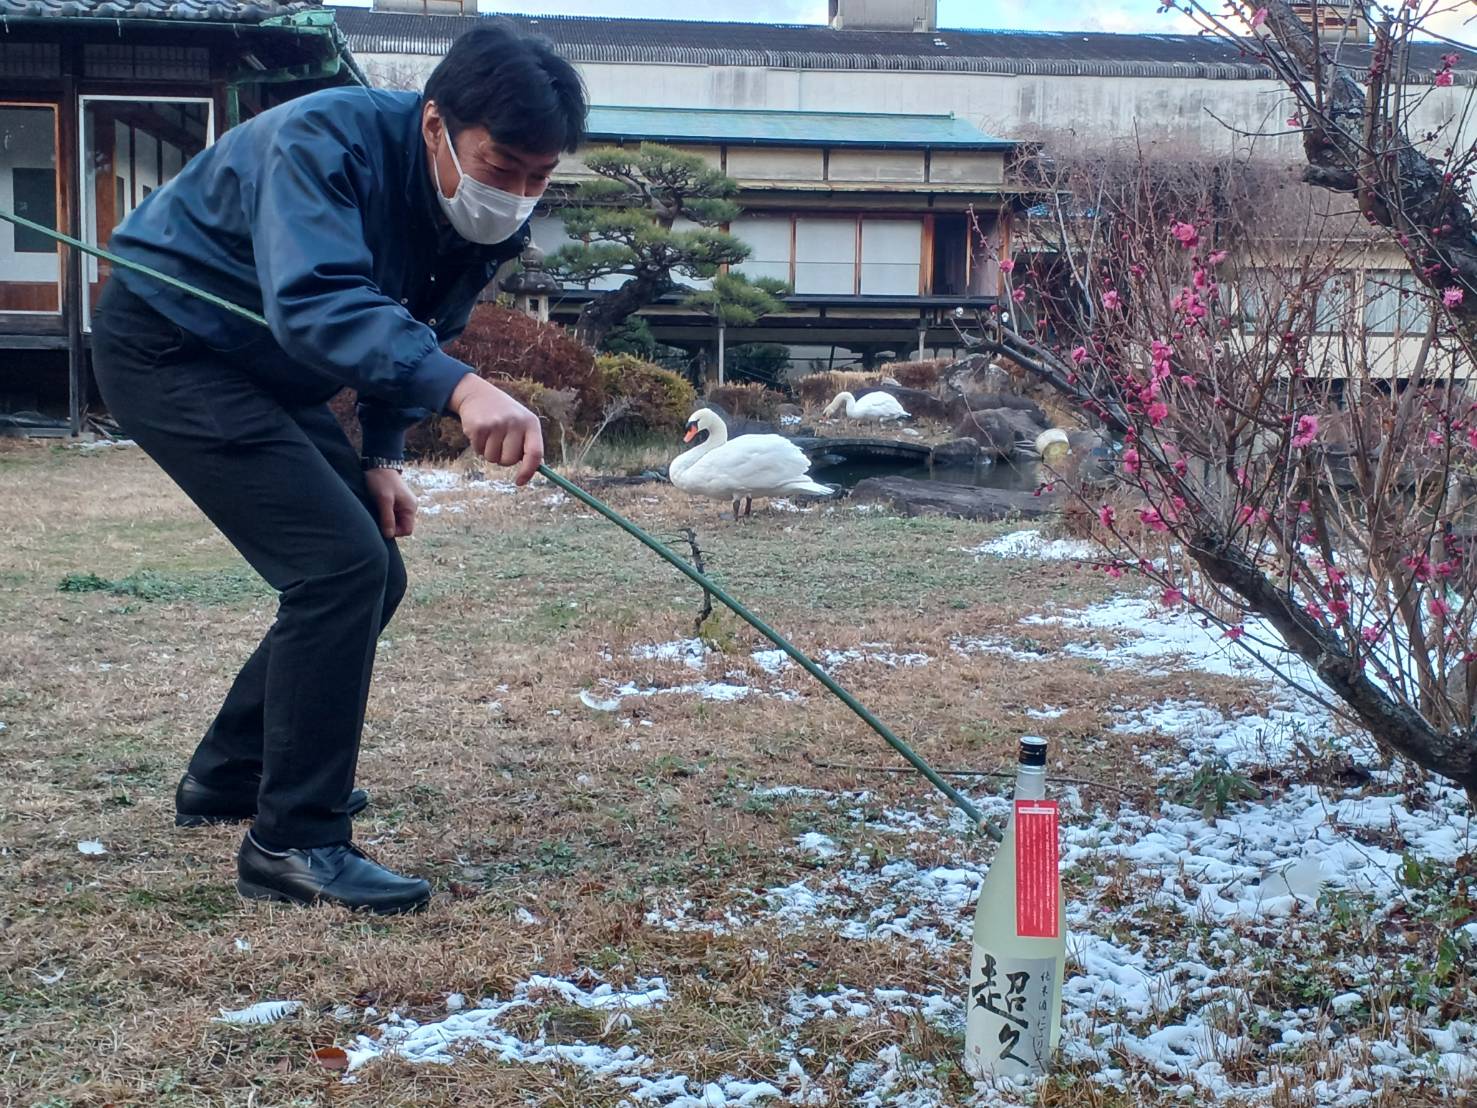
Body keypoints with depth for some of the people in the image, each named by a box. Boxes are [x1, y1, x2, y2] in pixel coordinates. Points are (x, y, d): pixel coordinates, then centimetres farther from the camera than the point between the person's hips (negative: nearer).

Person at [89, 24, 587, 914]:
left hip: (268, 368, 9)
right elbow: (317, 303, -48)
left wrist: (382, 457, -2)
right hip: (169, 344, -9)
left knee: (368, 572, 10)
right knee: (339, 562, -20)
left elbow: (419, 333, 10)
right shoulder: (326, 141, -31)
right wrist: (461, 389, -61)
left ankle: (229, 776, 28)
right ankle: (294, 842, -11)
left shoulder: (495, 219, -7)